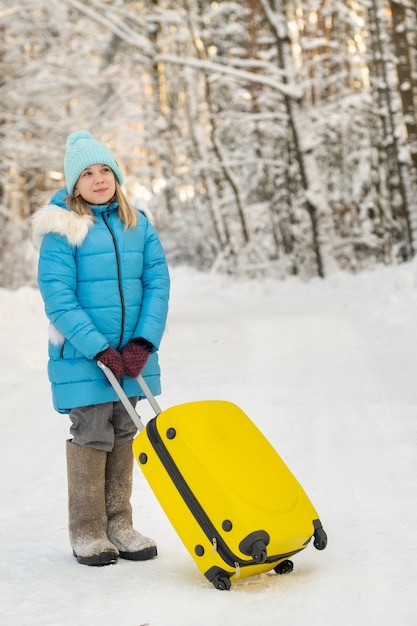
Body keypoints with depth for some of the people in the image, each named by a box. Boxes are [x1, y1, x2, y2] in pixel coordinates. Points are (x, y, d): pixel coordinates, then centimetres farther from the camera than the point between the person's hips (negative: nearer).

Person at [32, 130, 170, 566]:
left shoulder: (137, 224, 6)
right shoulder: (62, 230, -7)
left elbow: (157, 283, 2)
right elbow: (58, 297, -12)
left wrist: (143, 342, -10)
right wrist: (98, 349, -18)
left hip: (132, 354, 5)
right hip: (83, 357, -4)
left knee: (123, 436, 11)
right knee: (91, 437, -1)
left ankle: (118, 524, 22)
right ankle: (87, 532, 12)